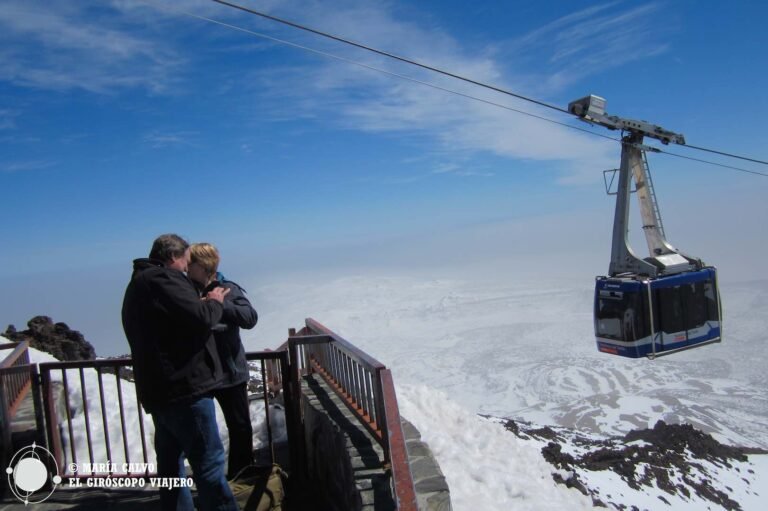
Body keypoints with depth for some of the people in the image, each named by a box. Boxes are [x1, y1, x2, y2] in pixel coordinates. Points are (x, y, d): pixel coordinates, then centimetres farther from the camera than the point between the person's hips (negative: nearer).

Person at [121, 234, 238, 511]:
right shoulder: (162, 279, -14)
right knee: (209, 462, -4)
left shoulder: (139, 284, 19)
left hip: (159, 390, 10)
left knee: (171, 459, 16)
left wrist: (203, 303, 11)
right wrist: (215, 302, -3)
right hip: (183, 387, -10)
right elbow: (200, 318, -23)